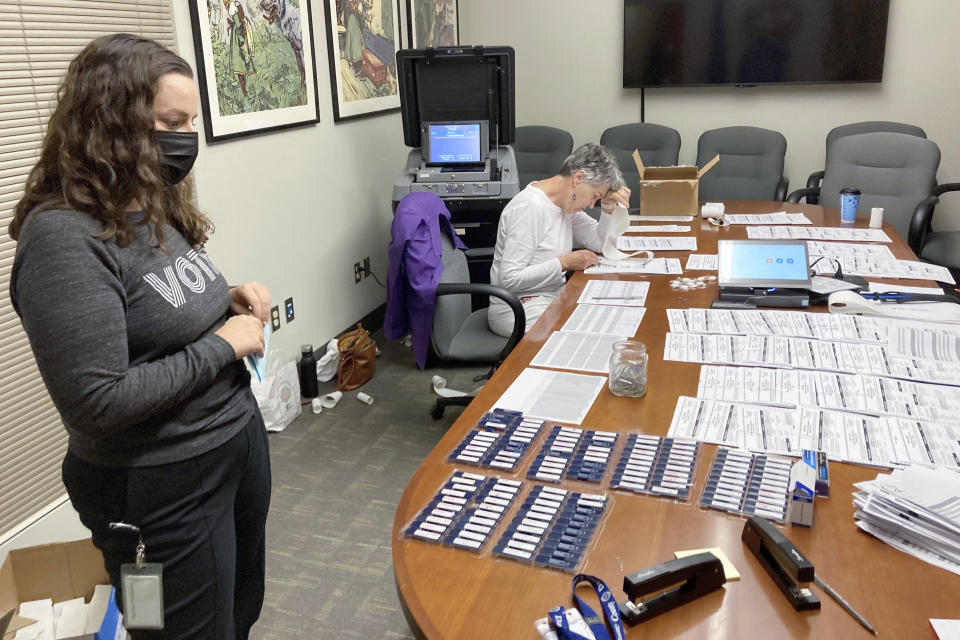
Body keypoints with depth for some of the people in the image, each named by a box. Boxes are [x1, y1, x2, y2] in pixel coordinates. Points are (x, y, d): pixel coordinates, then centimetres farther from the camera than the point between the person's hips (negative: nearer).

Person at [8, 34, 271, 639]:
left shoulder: (159, 208, 3)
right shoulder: (64, 237, -22)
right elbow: (100, 403, -26)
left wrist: (230, 301, -2)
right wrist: (222, 346, -19)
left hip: (242, 434, 8)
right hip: (164, 485, -8)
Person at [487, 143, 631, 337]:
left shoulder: (566, 203, 7)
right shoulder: (530, 208, -22)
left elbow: (599, 243, 15)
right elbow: (509, 279, -25)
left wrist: (608, 206, -1)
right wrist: (565, 262, -22)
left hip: (554, 296, 10)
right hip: (519, 309, -9)